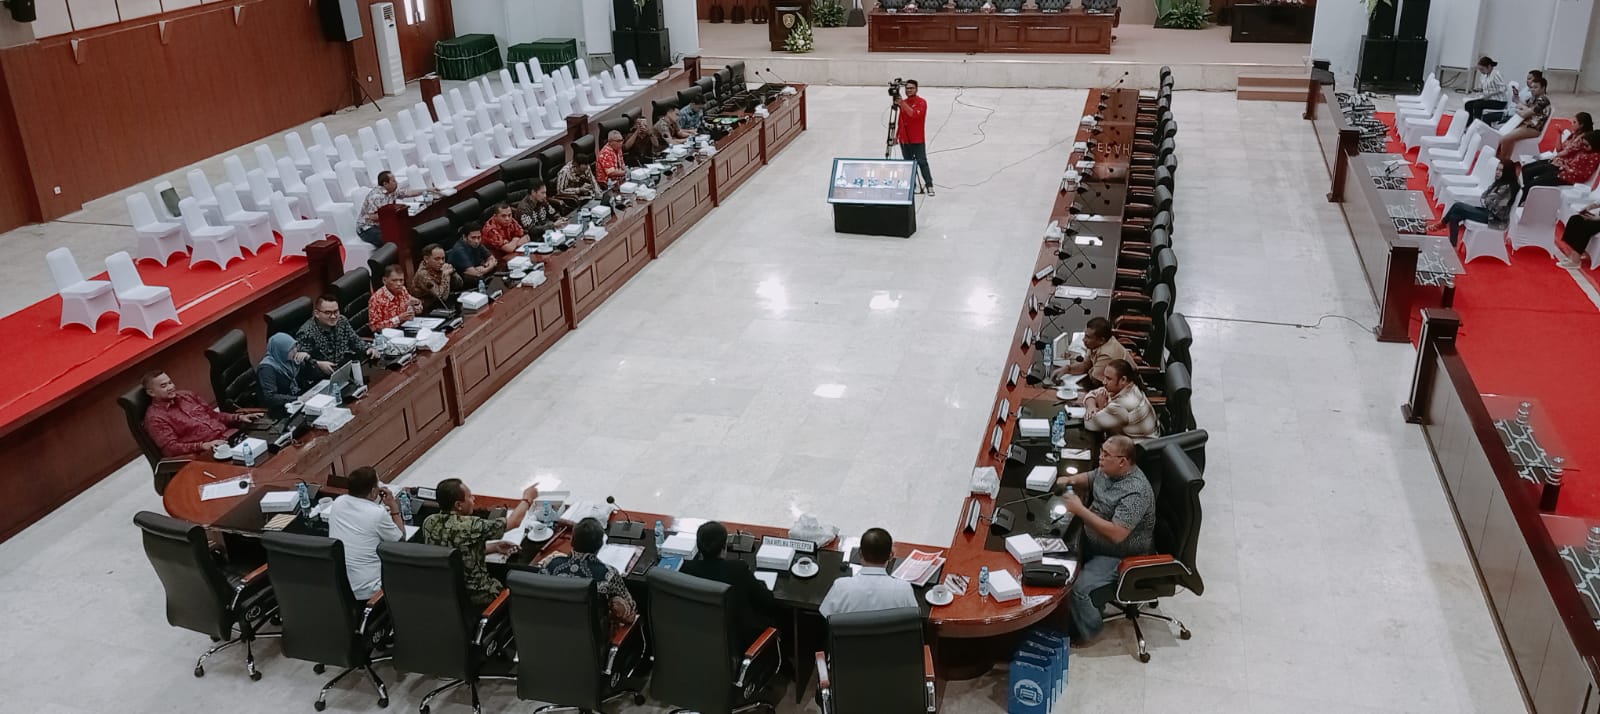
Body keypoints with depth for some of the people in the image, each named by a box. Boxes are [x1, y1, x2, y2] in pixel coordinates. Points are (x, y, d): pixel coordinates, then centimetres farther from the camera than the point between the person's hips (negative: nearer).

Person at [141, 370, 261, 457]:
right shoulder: (155, 417, -2)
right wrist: (203, 446, -24)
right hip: (206, 453, -7)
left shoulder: (186, 395, 18)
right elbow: (170, 448, -11)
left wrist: (239, 418, 8)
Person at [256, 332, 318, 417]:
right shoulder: (267, 368, -16)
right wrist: (298, 399, -29)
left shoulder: (292, 359, 2)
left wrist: (308, 360, -8)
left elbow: (313, 377, 10)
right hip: (282, 409, -7)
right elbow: (270, 397, -25)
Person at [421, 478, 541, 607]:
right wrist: (527, 498, 3)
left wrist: (493, 547, 1)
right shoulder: (470, 525, -28)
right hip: (473, 596, -6)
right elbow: (513, 522, -13)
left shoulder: (429, 523, -9)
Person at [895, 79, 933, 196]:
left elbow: (914, 115, -24)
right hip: (904, 139, 6)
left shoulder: (922, 102, -6)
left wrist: (902, 104, -27)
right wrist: (896, 135, 15)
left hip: (917, 140, -6)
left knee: (922, 162, -9)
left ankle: (929, 185, -7)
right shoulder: (903, 102, 13)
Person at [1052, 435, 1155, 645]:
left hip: (1121, 556, -9)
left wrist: (1080, 510, -33)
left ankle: (1087, 633, 6)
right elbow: (1089, 479, 18)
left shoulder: (1135, 492, -32)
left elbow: (1116, 534, -36)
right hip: (1094, 541, 9)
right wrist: (1070, 480, -4)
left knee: (1080, 589, -22)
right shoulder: (1109, 470, -5)